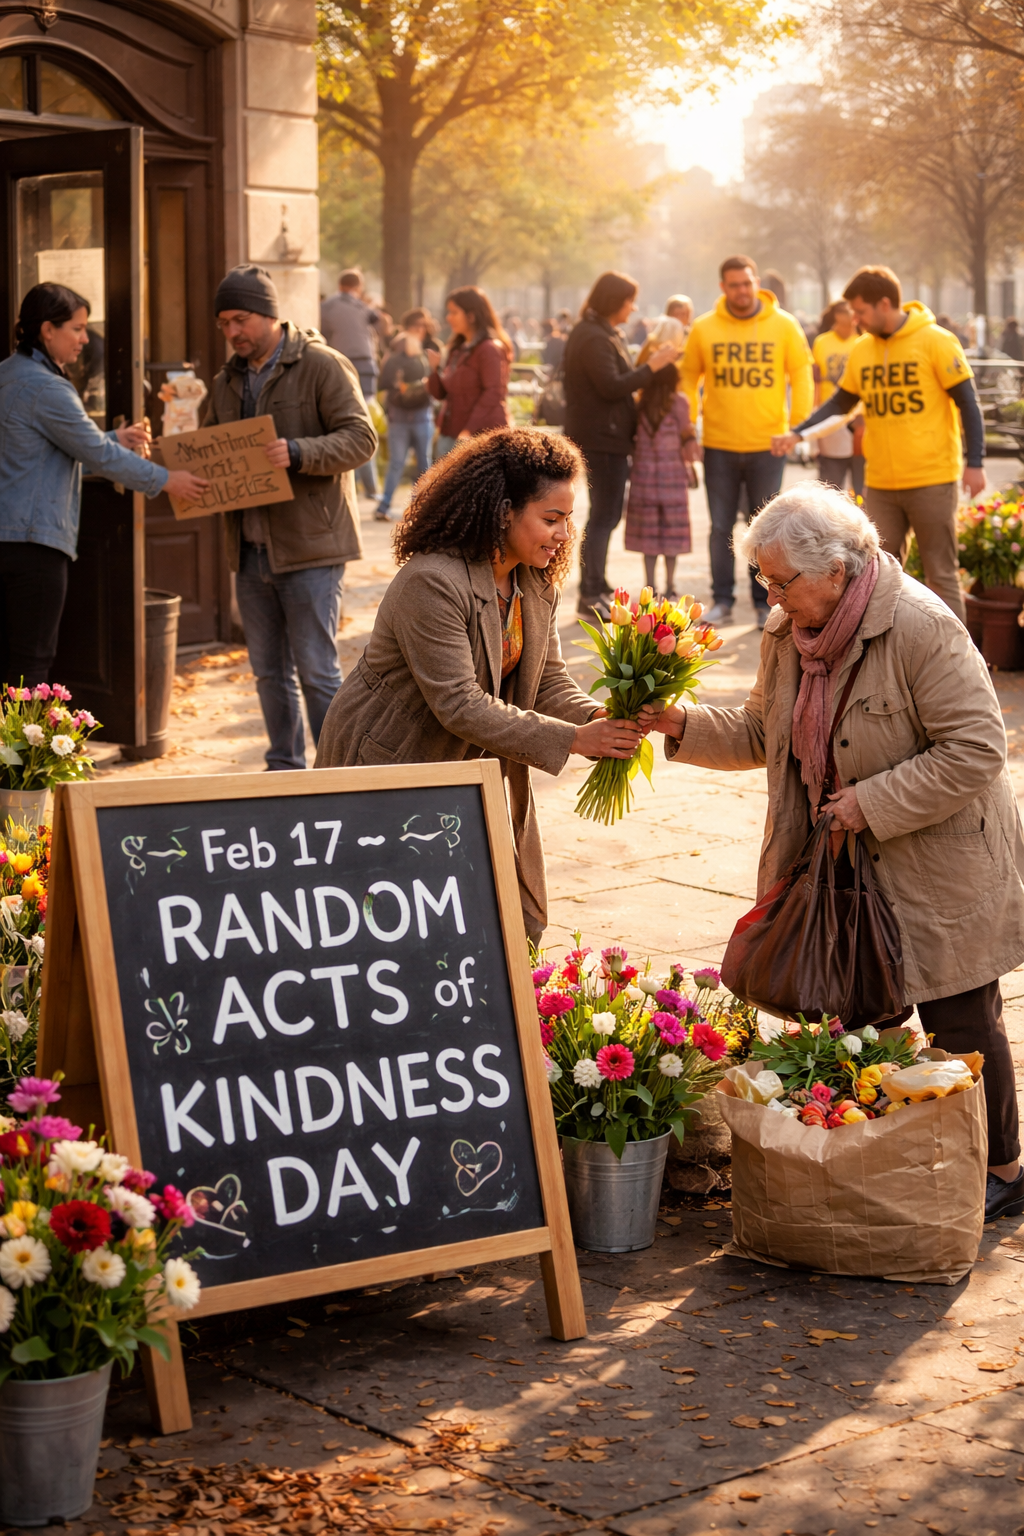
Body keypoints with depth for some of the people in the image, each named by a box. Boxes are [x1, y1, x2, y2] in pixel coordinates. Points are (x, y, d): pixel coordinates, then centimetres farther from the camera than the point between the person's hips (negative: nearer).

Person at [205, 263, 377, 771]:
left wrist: (298, 453, -28)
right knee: (269, 672, 12)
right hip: (250, 547, 7)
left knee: (317, 671, -5)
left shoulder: (322, 366, -6)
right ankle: (284, 767, 23)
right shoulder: (228, 381, 15)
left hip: (309, 544, -7)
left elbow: (361, 438, -13)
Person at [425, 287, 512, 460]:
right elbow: (440, 393, 19)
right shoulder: (457, 349, 16)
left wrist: (469, 431, -23)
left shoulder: (490, 349, -9)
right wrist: (435, 369, -2)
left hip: (481, 435, -8)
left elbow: (494, 393, -17)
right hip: (450, 435, 8)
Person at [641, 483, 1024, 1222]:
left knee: (958, 1021, 3)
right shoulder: (789, 634, 1)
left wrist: (872, 803, -23)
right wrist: (686, 727, -5)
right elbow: (761, 734, 12)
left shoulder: (921, 627, -23)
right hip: (848, 867, 7)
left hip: (939, 867, -7)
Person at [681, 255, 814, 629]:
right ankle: (722, 601, 14)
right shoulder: (704, 328, 1)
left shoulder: (783, 325, -1)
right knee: (720, 526, 6)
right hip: (719, 445, 1)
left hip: (767, 444, -1)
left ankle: (764, 603, 13)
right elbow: (689, 378, 8)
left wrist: (799, 425, -3)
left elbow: (801, 375, 4)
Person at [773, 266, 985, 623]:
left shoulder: (936, 342, -7)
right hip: (881, 485, 5)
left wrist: (974, 463, -10)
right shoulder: (861, 351, 8)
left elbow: (967, 402, -5)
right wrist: (796, 434, 5)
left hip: (932, 482, -5)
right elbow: (841, 402, 17)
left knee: (941, 574, 0)